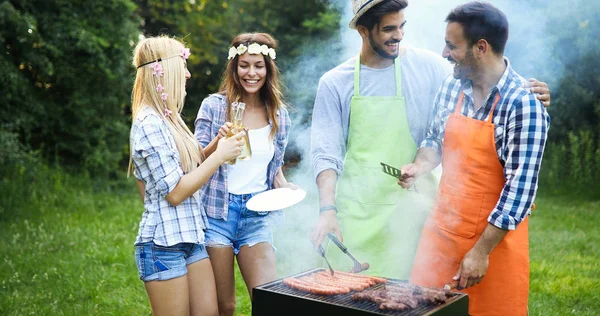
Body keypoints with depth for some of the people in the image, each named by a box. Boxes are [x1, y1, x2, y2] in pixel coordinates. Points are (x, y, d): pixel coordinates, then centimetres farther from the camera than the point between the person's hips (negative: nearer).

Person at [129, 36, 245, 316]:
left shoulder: (167, 119, 11)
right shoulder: (149, 123, -17)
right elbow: (175, 192, -19)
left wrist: (217, 144, 4)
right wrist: (219, 155, -13)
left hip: (191, 237, 9)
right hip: (164, 244, -8)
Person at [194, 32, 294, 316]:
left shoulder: (279, 115, 6)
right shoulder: (214, 105, -3)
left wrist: (284, 185, -5)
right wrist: (218, 142, -23)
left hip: (257, 216, 3)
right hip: (218, 211, -2)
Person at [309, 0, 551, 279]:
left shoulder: (427, 66, 1)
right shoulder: (334, 83, 1)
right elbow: (326, 153, -3)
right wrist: (327, 211, -16)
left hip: (408, 212, 0)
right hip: (355, 213, 0)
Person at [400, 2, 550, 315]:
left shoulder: (523, 105, -18)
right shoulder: (451, 88, 1)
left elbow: (520, 187, -19)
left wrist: (481, 252, -18)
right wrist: (420, 166, -5)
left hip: (494, 239, -5)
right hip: (441, 230, 6)